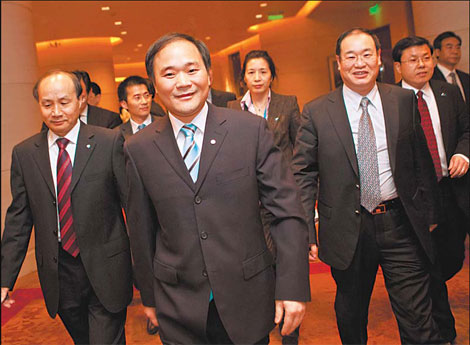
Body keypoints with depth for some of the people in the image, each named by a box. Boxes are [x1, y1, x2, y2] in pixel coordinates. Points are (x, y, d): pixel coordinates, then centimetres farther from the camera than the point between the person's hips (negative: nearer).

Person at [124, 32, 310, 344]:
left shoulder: (252, 129, -7)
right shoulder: (138, 149, -3)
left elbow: (288, 211, -7)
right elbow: (142, 231, 4)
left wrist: (293, 286, -11)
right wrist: (149, 296, 10)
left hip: (248, 302, 0)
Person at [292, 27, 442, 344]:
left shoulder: (404, 100, 4)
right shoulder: (316, 112, -4)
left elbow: (422, 160, 10)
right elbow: (303, 175, -4)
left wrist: (430, 212, 12)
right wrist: (307, 233, -8)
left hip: (401, 224, 1)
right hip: (347, 230, -1)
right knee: (351, 317, 19)